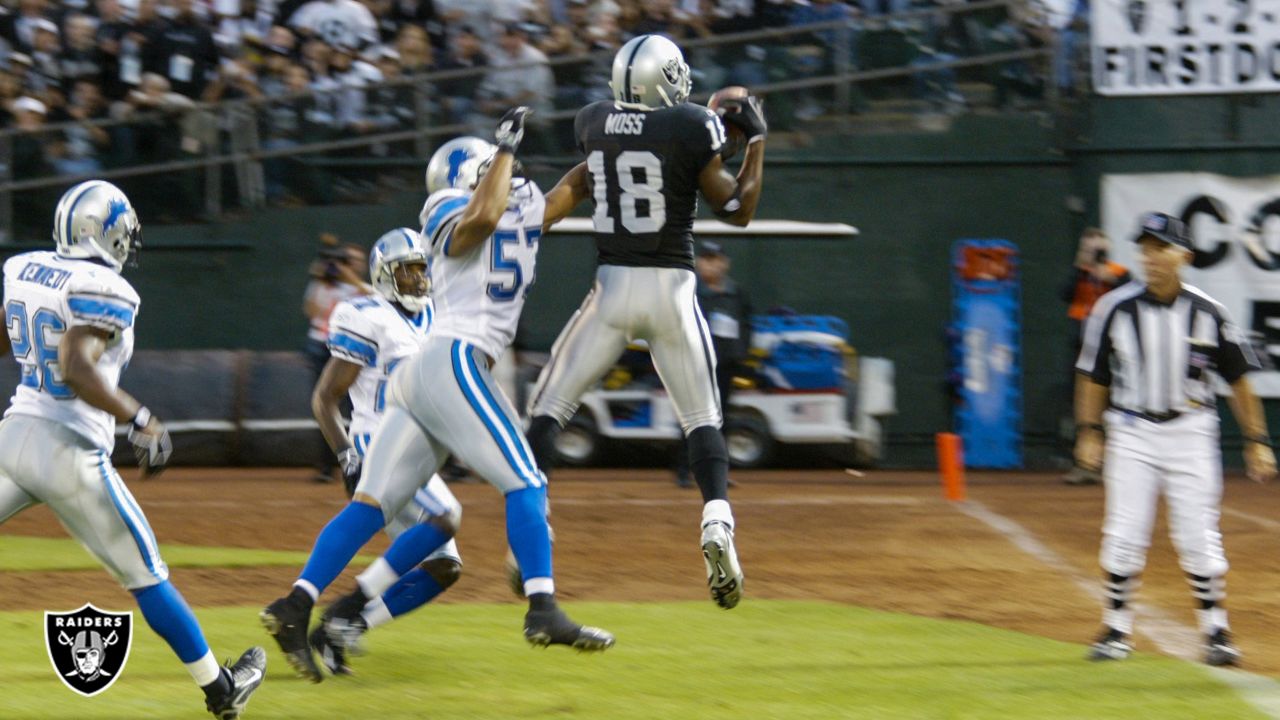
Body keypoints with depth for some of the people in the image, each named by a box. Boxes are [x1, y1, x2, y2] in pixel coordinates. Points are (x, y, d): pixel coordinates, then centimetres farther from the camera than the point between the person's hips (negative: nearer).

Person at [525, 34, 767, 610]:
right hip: (672, 288, -1)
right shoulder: (691, 129, -8)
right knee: (701, 418, 10)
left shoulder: (594, 124, 1)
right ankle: (716, 523, -12)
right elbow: (738, 209, -1)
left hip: (611, 286, 1)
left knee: (549, 405, 10)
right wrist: (756, 138, 8)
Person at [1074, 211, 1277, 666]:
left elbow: (1238, 380, 3)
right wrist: (1089, 431, -2)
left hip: (1190, 432, 0)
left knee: (1199, 538, -2)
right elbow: (1093, 376, 5)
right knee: (1124, 535, -2)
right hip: (1131, 432, 1)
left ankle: (1216, 632, 9)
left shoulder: (1207, 314, -4)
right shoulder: (1115, 309, -3)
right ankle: (1117, 631, 9)